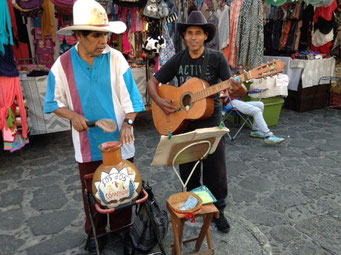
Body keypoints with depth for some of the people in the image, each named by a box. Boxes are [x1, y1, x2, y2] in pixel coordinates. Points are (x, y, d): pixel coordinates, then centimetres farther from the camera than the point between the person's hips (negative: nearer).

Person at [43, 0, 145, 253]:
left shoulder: (116, 58, -8)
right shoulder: (62, 64, -7)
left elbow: (130, 96, -6)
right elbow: (54, 102, 3)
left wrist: (128, 123, -19)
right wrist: (73, 116, -15)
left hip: (119, 140, 0)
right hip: (88, 143, 1)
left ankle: (121, 230, 39)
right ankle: (96, 233, 41)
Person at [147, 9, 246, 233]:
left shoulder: (217, 58, -6)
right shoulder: (177, 60, 1)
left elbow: (238, 88, -11)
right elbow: (152, 83, 5)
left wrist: (238, 88, -36)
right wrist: (159, 101, -14)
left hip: (211, 123, -2)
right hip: (183, 123, 3)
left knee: (216, 170, 6)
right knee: (187, 170, 15)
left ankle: (218, 211, 27)